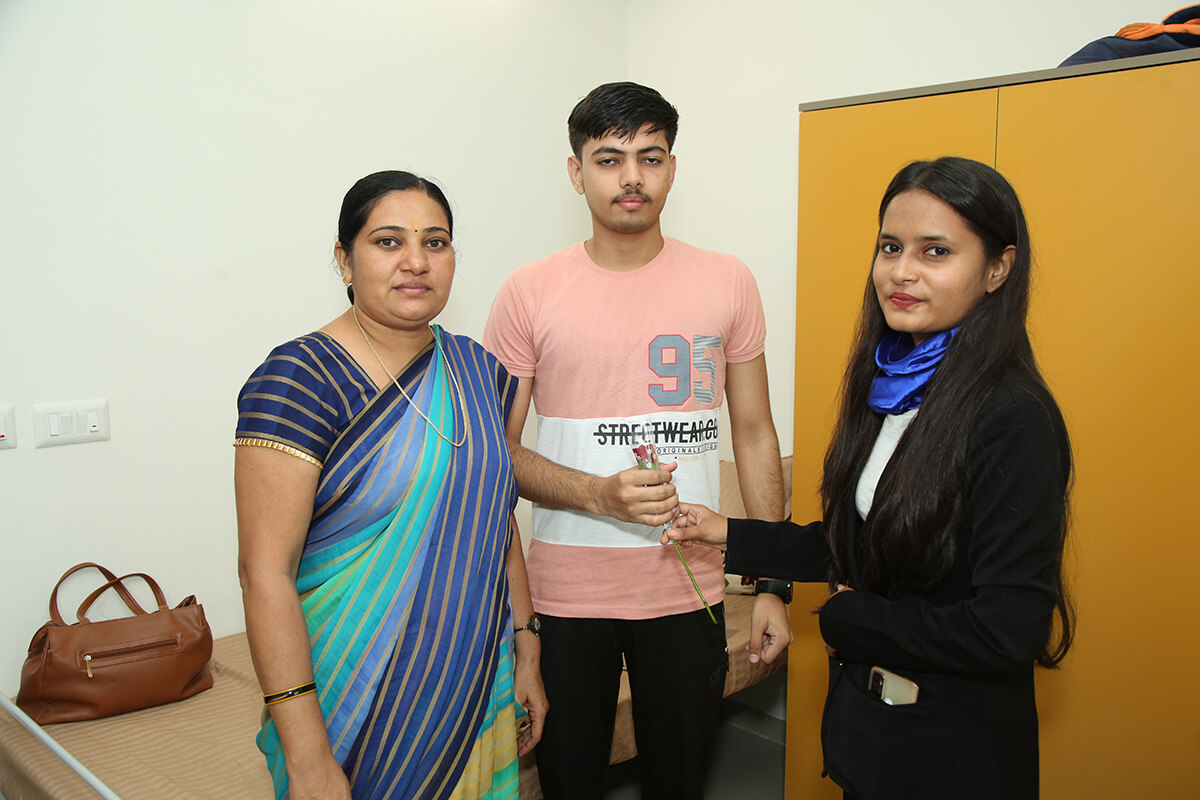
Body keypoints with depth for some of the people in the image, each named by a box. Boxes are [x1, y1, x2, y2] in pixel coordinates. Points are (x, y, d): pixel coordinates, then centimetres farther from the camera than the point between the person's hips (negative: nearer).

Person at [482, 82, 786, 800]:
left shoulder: (728, 283, 1)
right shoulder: (529, 294, -4)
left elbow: (755, 435, 6)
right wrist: (598, 494, -19)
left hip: (690, 590, 1)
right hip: (566, 591, -1)